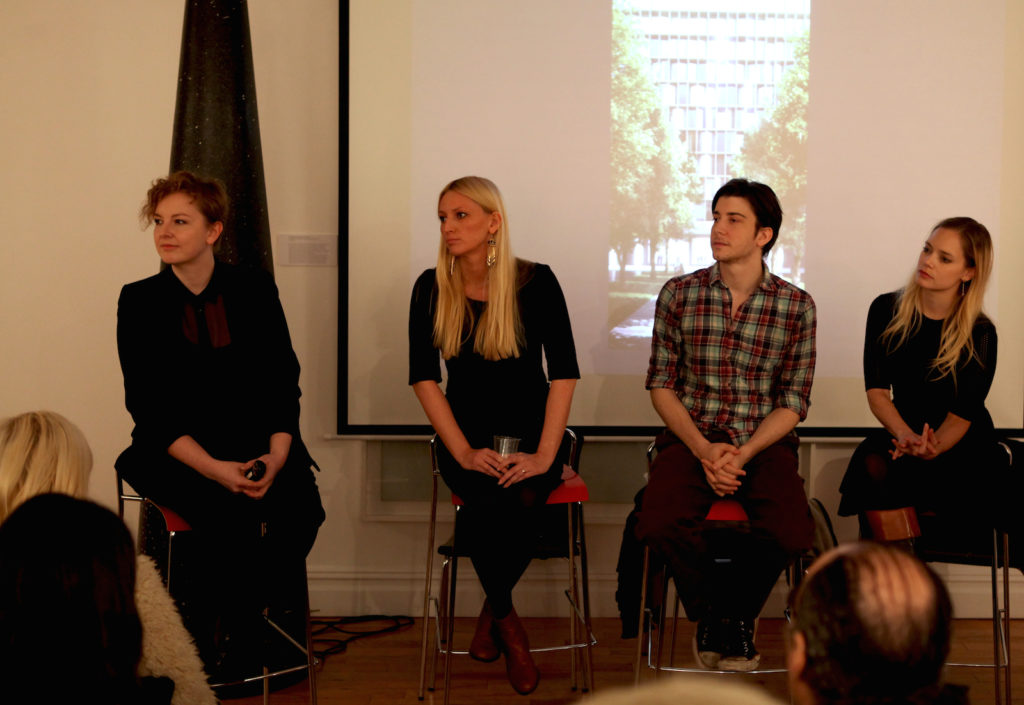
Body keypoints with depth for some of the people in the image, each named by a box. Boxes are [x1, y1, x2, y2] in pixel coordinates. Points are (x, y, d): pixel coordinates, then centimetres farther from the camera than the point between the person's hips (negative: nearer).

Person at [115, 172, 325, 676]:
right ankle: (219, 634, -6)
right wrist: (214, 468, -20)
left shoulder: (255, 289, 6)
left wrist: (278, 453, -17)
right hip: (175, 451, -2)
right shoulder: (140, 301, 1)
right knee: (229, 514, -31)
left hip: (255, 441, 2)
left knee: (301, 504, -26)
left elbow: (283, 382, 3)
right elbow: (148, 407, -6)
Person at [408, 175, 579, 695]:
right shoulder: (432, 288, 2)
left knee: (521, 500, -33)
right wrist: (464, 452, -13)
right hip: (468, 434, 1)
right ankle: (507, 622, -4)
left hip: (531, 430, -1)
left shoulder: (535, 282, -3)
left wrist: (544, 455, -17)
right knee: (490, 503, -31)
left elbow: (564, 372, -6)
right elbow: (423, 378, -1)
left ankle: (491, 613, -4)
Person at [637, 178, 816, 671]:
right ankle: (712, 612, 2)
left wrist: (743, 454, -14)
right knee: (659, 527, -30)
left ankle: (733, 610, 3)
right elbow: (661, 385, 4)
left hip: (764, 441, 0)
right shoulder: (679, 295, 4)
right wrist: (704, 449, -12)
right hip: (690, 436, 0)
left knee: (791, 535, -29)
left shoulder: (796, 307, 3)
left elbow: (792, 403, 3)